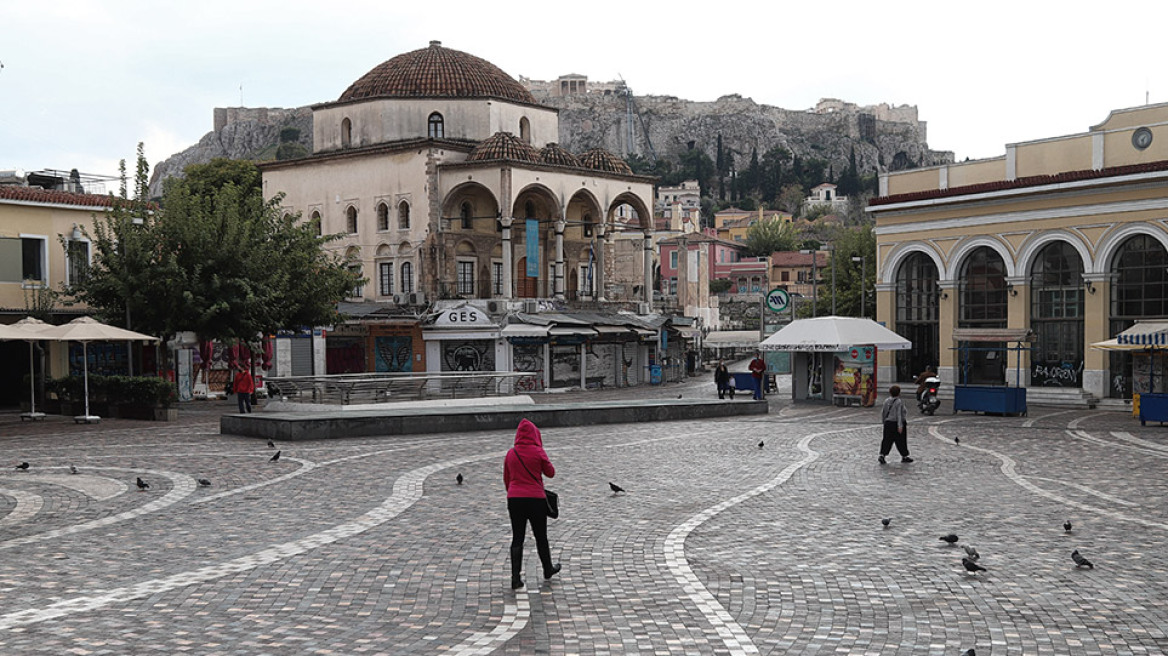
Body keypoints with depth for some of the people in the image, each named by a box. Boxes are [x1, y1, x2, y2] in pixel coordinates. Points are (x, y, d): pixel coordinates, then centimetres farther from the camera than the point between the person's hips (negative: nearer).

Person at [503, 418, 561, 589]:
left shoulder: (510, 454, 2)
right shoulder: (538, 452, -9)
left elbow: (506, 479, 10)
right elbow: (550, 473, 2)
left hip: (514, 499, 3)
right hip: (536, 499, -3)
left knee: (517, 538, 6)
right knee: (541, 537, 14)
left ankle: (515, 577, -1)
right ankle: (548, 569, 32)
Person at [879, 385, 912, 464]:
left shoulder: (887, 401, 3)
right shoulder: (899, 402, -15)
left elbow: (883, 412, 8)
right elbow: (899, 414, -19)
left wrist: (883, 421, 21)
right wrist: (900, 426, -19)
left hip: (888, 423, 5)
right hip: (897, 424, -5)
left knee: (887, 440, 7)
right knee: (901, 441, 8)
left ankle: (882, 455, -6)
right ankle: (904, 457, 19)